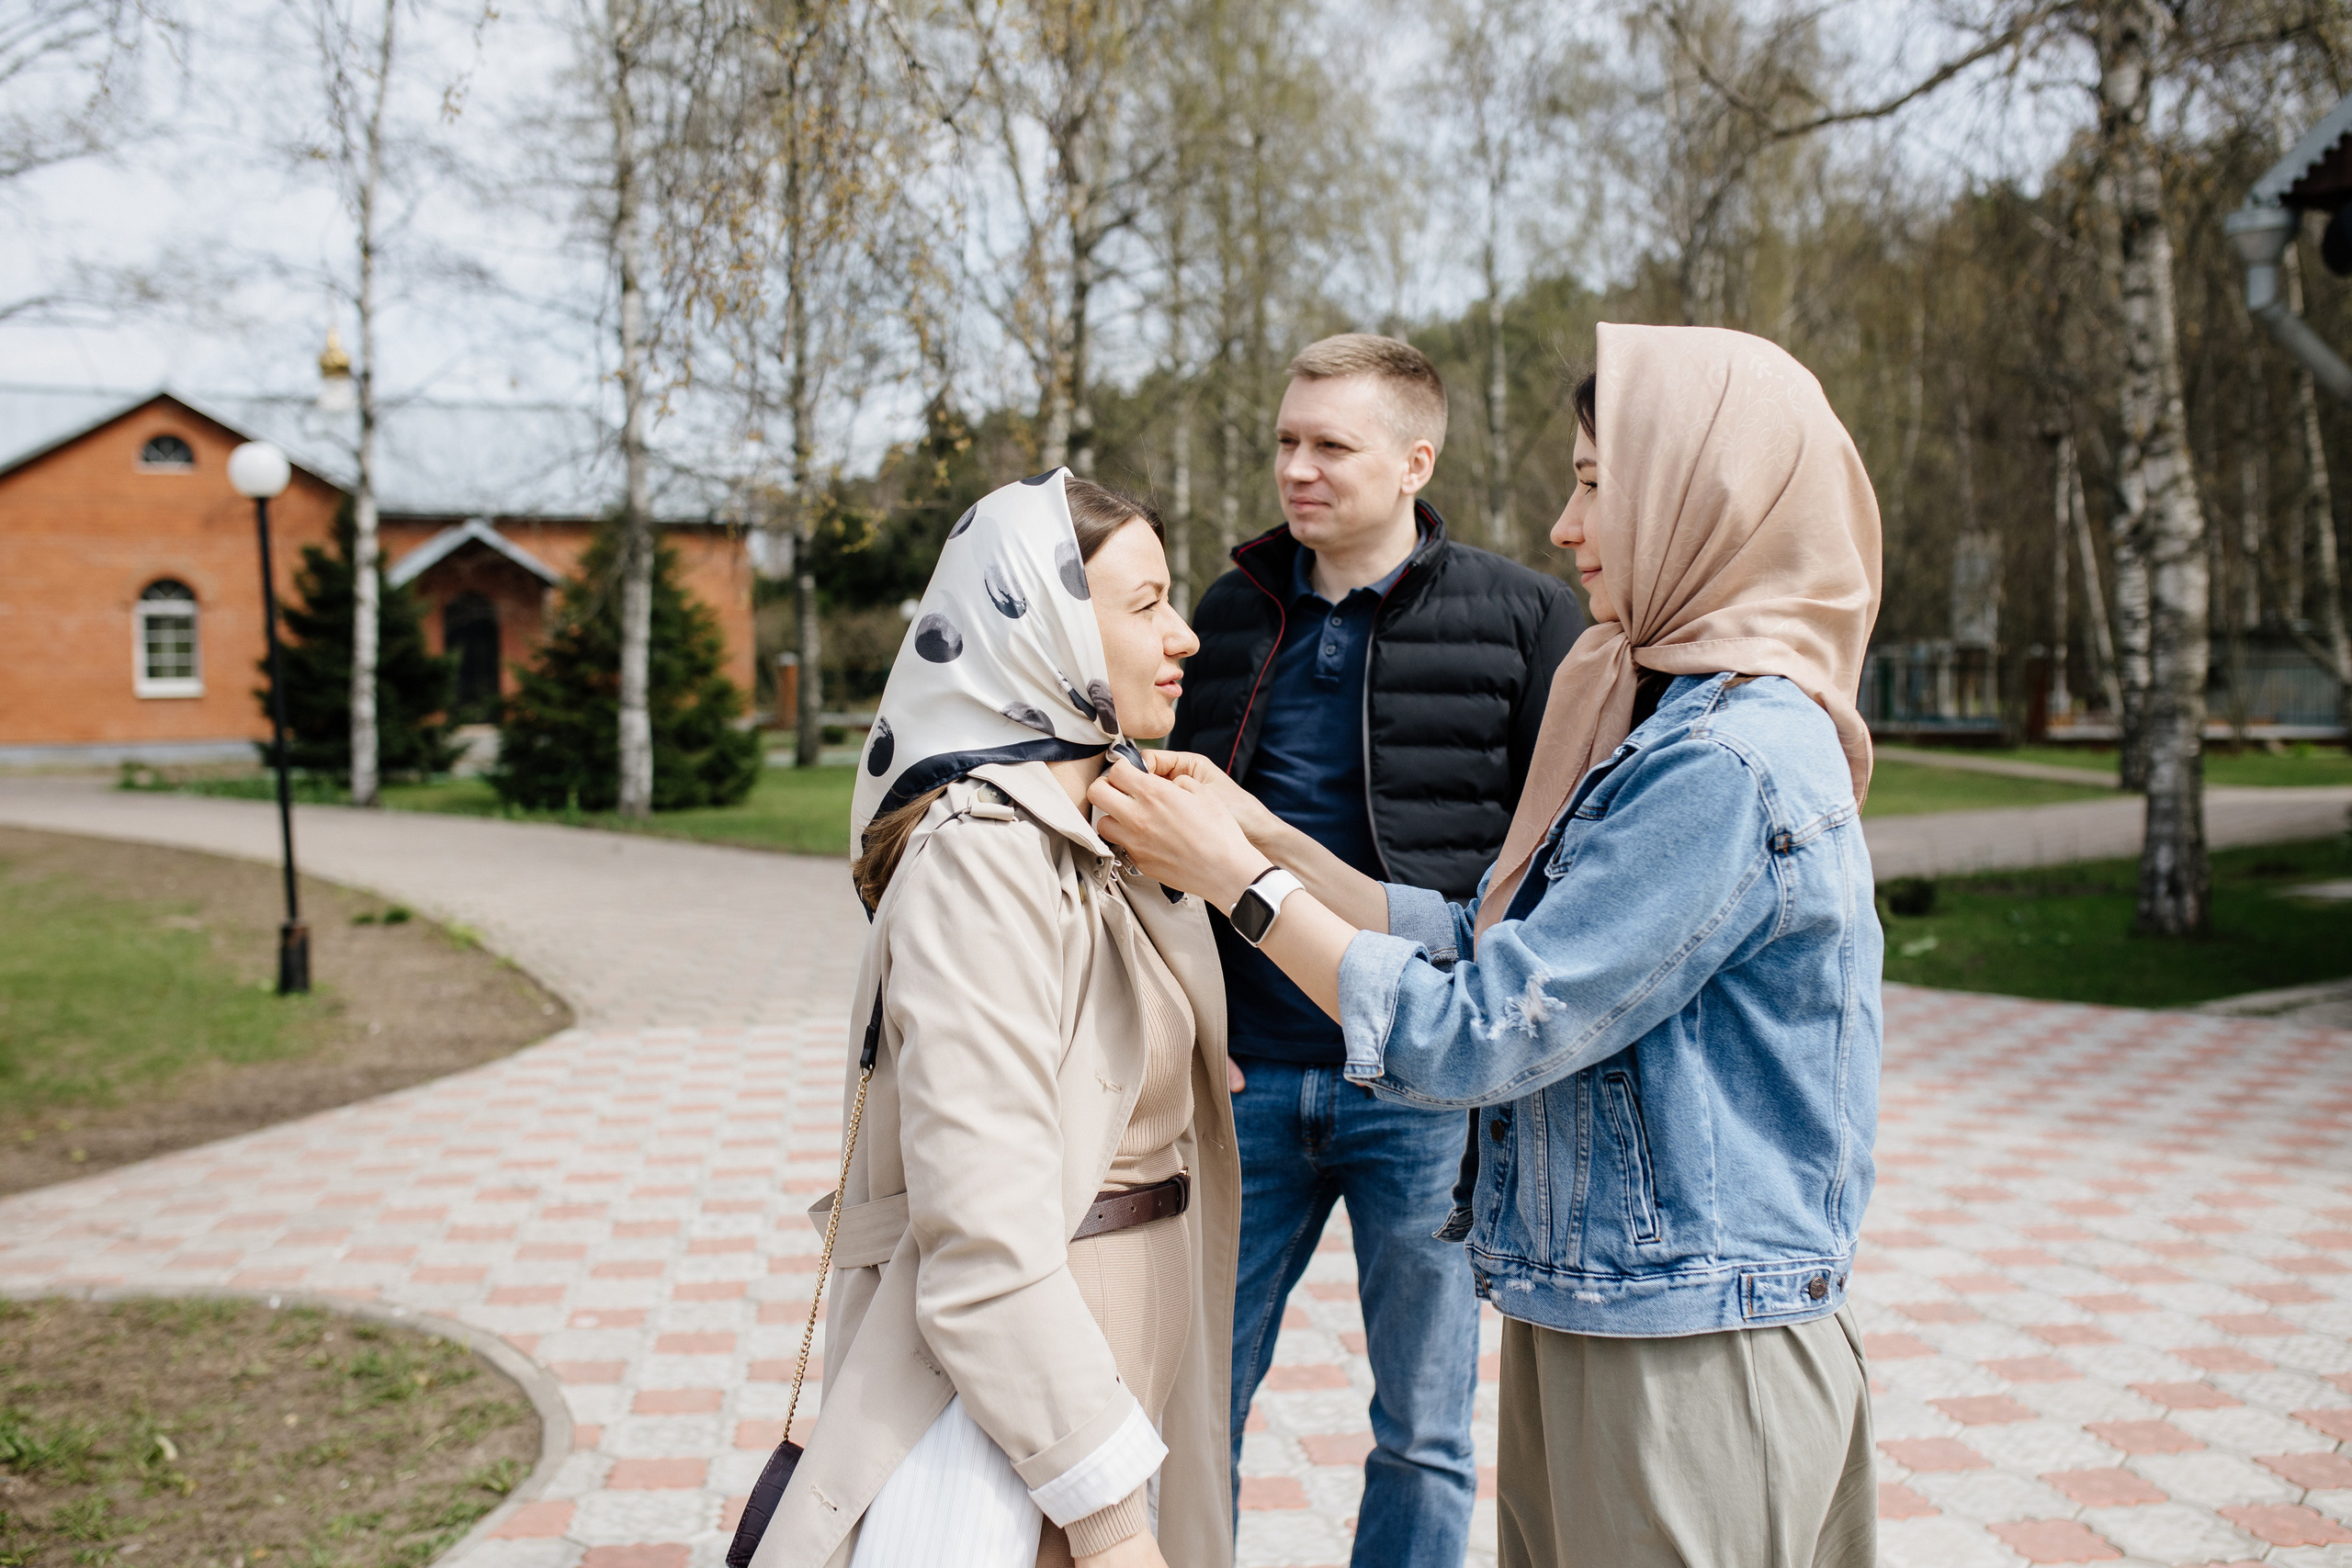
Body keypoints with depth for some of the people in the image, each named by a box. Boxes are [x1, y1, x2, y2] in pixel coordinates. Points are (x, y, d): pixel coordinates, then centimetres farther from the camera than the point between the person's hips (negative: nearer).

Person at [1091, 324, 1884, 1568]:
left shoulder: (1731, 763, -23)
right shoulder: (1665, 718, 9)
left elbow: (1480, 1034, -23)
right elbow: (1491, 947, 9)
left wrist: (1238, 877, -14)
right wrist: (1262, 834, 5)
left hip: (1685, 1365, -9)